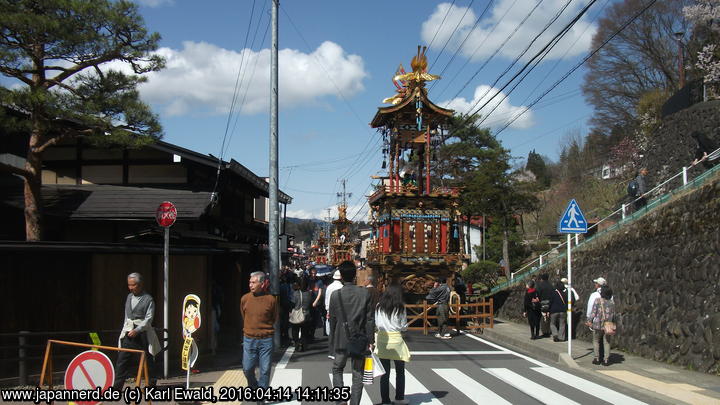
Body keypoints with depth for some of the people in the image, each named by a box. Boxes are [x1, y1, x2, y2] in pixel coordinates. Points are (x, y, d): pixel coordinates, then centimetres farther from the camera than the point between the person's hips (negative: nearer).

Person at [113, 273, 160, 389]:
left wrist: (136, 330, -23)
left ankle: (152, 384, 15)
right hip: (128, 333, 5)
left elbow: (148, 319, -14)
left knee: (147, 360, 3)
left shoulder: (148, 299, -8)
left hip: (142, 334, -5)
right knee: (122, 360, -1)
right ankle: (116, 387, 0)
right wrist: (125, 330, 16)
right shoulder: (129, 297, 12)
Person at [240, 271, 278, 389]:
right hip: (249, 339, 2)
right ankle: (253, 386, 32)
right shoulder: (245, 298, -2)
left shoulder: (270, 299, -7)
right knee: (247, 368, 5)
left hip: (266, 340, -2)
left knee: (265, 369, 3)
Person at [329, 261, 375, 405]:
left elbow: (333, 320, 1)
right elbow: (370, 319, -4)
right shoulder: (365, 293, -5)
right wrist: (371, 340, 1)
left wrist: (333, 340, 13)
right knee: (358, 374, 9)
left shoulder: (335, 295, -6)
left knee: (337, 369, 17)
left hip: (342, 340, 0)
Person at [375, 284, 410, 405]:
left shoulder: (379, 306, 1)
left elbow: (376, 323, 4)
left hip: (381, 339, 2)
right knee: (400, 371, 13)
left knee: (385, 372, 8)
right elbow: (404, 327, -2)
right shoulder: (400, 307, -5)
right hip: (396, 339, -2)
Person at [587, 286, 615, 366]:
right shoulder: (612, 303, 2)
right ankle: (606, 360, 6)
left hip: (598, 324, -3)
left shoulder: (597, 301, -9)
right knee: (606, 342, 7)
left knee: (596, 341, 10)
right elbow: (613, 315, 8)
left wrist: (589, 320, 0)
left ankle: (597, 358, 9)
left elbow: (593, 312, -9)